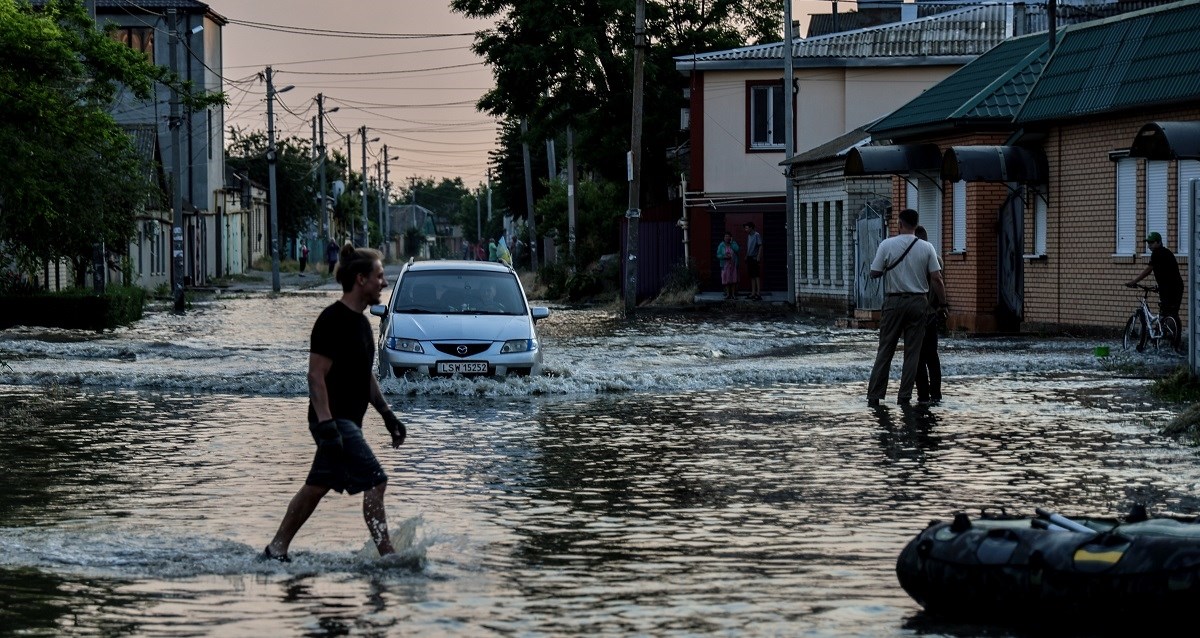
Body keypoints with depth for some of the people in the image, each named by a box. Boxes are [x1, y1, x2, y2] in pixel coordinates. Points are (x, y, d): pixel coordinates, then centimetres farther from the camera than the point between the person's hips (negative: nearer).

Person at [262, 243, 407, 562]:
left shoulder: (359, 321, 14)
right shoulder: (333, 320, -17)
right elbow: (316, 375, -20)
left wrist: (387, 414, 19)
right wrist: (326, 425, -26)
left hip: (348, 421, 10)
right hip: (335, 420, -10)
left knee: (316, 487, 14)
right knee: (375, 482, -13)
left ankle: (276, 550, 21)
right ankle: (387, 557, -11)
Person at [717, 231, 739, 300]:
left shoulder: (733, 244, 5)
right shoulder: (721, 245, 3)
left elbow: (736, 250, -14)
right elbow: (718, 255, 0)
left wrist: (731, 243, -10)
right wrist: (724, 256, -17)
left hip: (733, 265, 0)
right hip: (725, 265, 0)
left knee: (733, 280, -2)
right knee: (726, 280, -2)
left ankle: (733, 294, 3)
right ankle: (728, 294, 5)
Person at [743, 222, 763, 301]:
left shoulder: (757, 235, -9)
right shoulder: (748, 236, 15)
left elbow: (760, 246, -12)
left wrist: (758, 256, -18)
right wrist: (746, 256, 17)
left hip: (754, 258, -9)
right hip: (749, 258, 9)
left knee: (756, 276, -11)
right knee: (752, 276, 10)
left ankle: (758, 293, -13)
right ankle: (753, 293, 14)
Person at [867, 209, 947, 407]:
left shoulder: (887, 245, -6)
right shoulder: (926, 248, -2)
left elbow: (874, 273, -3)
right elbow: (936, 279, -4)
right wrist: (943, 303, 6)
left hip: (894, 301, -1)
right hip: (918, 302, 1)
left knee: (885, 350, 4)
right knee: (912, 352, 6)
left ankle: (874, 396, 2)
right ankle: (905, 397, 4)